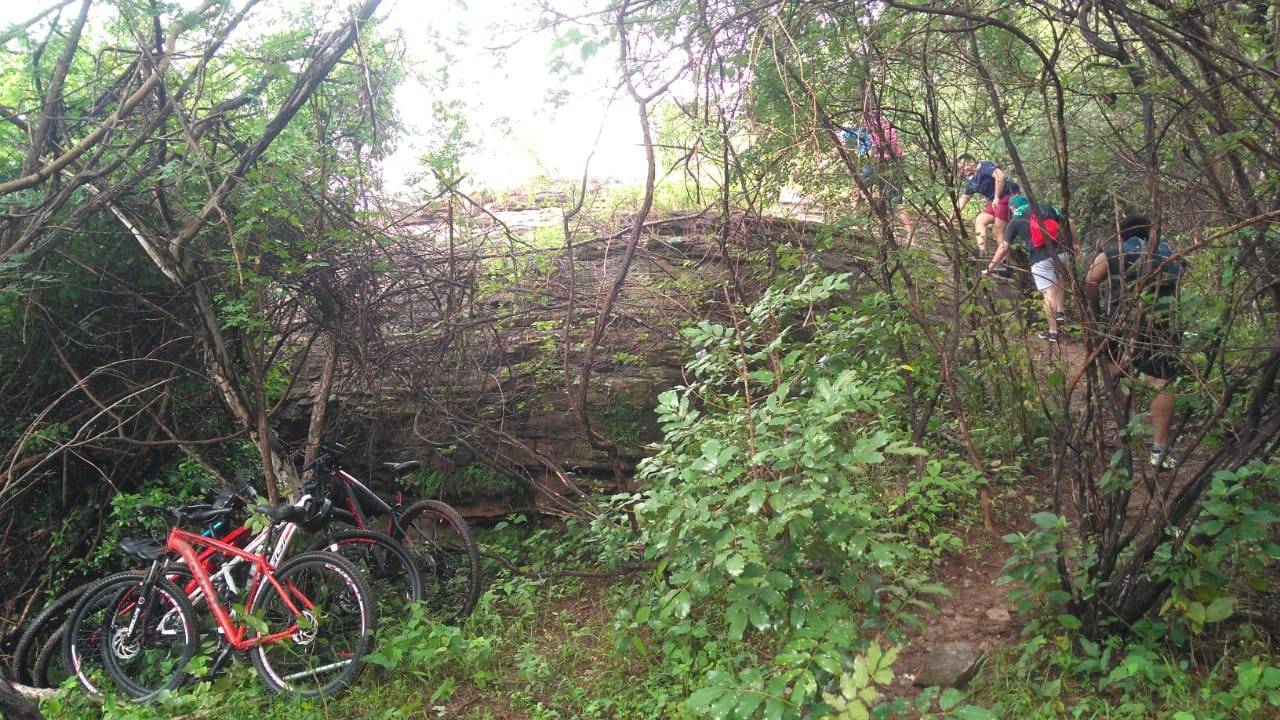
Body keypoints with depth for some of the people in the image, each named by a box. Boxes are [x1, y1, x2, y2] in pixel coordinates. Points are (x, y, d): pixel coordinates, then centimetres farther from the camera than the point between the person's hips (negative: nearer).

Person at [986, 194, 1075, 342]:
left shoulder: (1015, 221, 9)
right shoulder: (1047, 208, 15)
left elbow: (1003, 247, 6)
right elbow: (1069, 225, 11)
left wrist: (990, 267, 12)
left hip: (1041, 260, -3)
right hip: (1061, 252, 3)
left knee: (1048, 294, 0)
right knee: (1059, 280, 31)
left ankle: (1053, 332, 4)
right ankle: (1060, 311, 18)